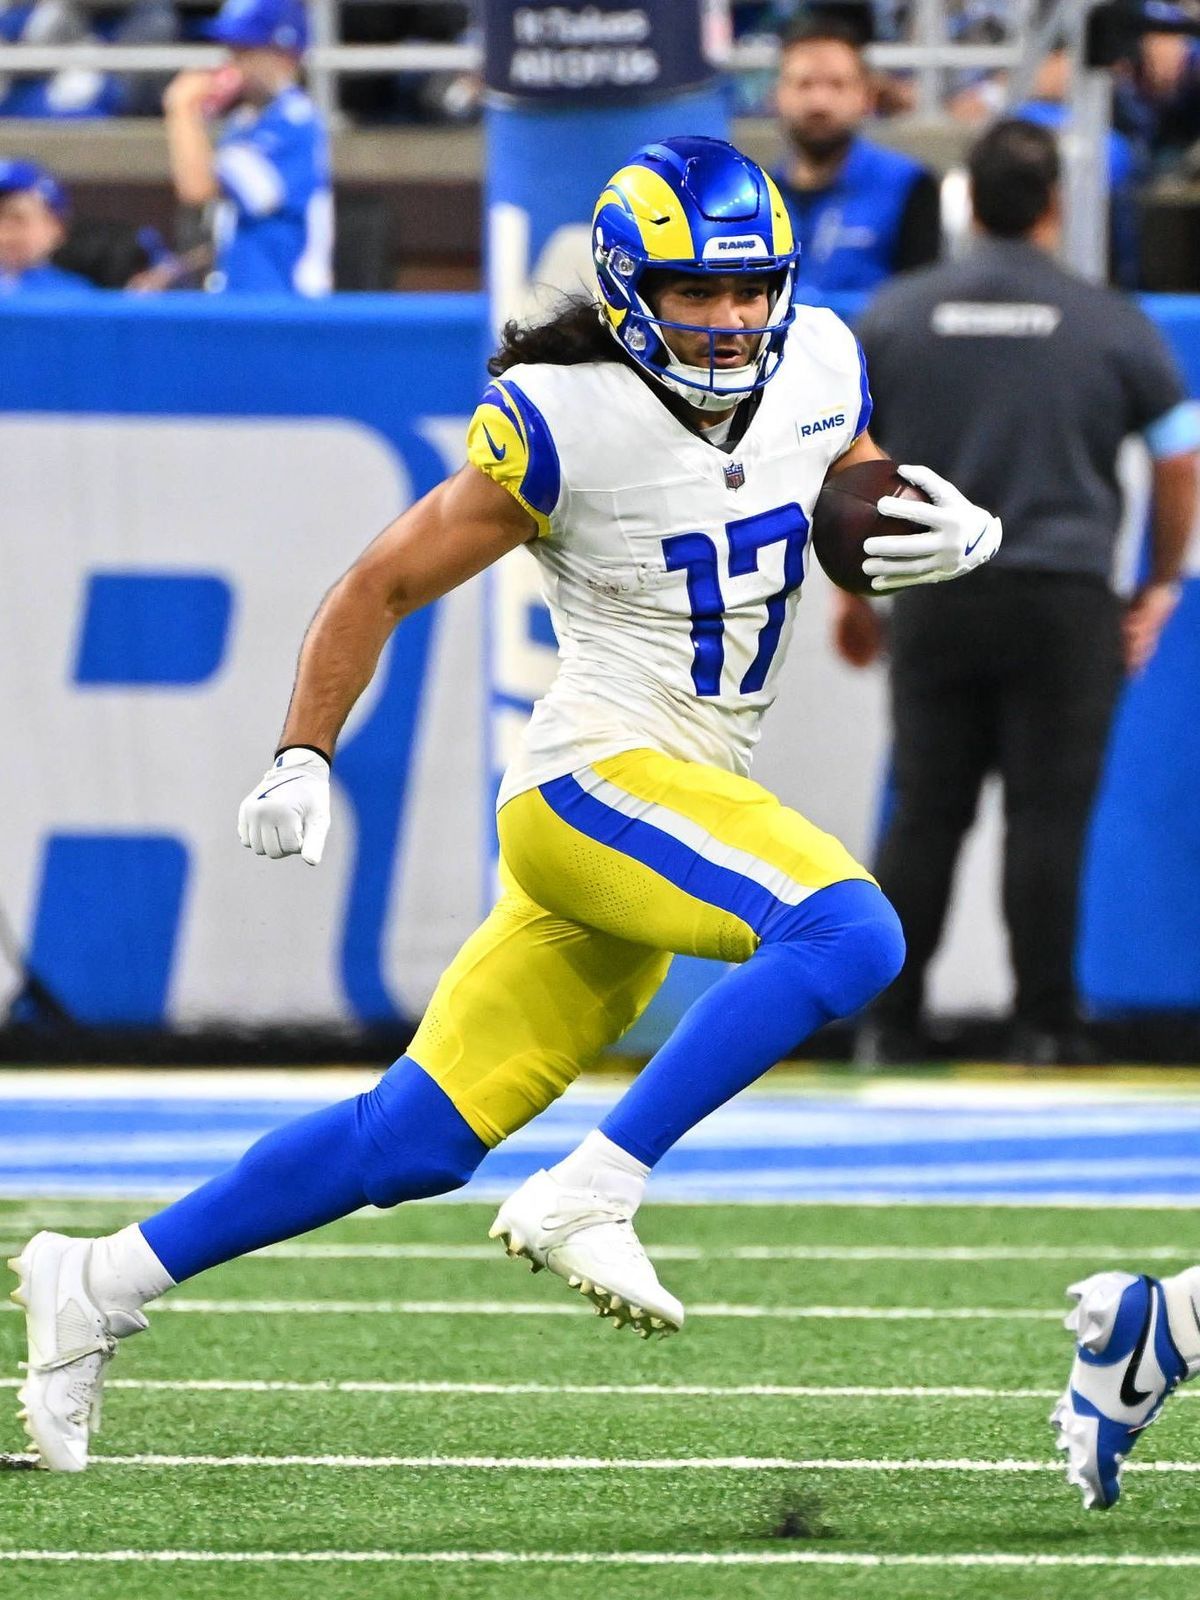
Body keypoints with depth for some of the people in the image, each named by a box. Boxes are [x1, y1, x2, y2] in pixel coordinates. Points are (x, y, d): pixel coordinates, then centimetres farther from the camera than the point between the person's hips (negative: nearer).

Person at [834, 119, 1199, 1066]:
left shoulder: (894, 318, 5)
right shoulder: (1113, 327, 0)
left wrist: (852, 588, 19)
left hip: (933, 601, 2)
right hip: (1065, 599, -2)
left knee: (925, 812, 8)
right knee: (1048, 816, 0)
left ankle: (891, 1023, 8)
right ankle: (1044, 1024, -1)